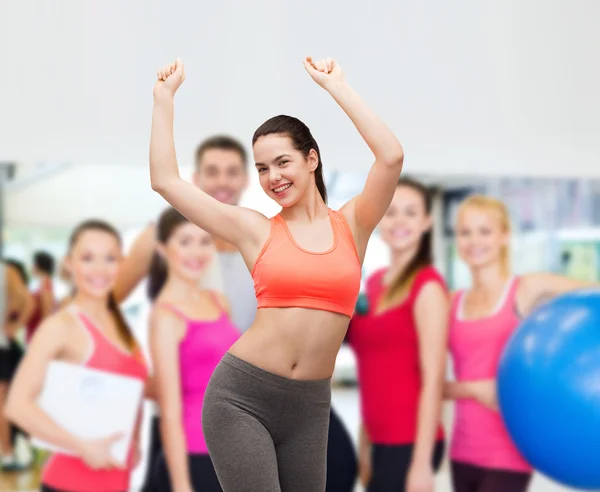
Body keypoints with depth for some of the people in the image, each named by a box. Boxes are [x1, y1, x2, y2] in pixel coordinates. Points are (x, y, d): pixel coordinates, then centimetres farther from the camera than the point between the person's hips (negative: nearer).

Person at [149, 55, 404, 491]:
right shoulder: (255, 230, 3)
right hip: (242, 395, -2)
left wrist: (337, 85, -5)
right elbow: (165, 180, 1)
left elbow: (391, 157, -10)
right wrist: (165, 97, 5)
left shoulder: (352, 224, 5)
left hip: (310, 404, 2)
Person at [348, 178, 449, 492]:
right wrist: (364, 447, 16)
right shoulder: (373, 283, 13)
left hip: (410, 444, -8)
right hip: (382, 443, 8)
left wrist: (422, 462, -19)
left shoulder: (427, 286, -10)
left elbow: (433, 380, -15)